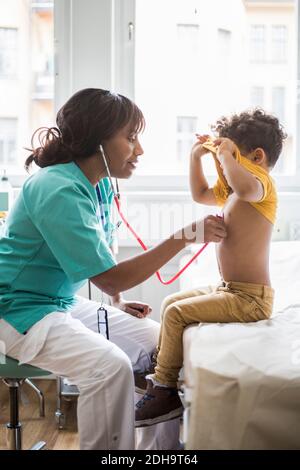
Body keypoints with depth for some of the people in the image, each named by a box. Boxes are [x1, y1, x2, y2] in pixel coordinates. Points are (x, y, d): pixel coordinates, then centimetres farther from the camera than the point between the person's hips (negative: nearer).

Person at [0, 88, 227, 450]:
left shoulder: (100, 185, 3)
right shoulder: (59, 191, -26)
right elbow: (110, 278, -26)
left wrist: (118, 304, 7)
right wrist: (186, 236, -27)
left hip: (67, 303, 9)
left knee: (160, 342, 3)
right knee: (110, 365, -31)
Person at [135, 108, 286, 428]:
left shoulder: (262, 182, -17)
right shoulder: (231, 192, 14)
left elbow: (246, 188, -43)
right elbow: (200, 195, 28)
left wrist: (226, 154, -28)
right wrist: (197, 156, 16)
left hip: (249, 298, -11)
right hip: (229, 290, 11)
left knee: (176, 312, -16)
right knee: (171, 302, 17)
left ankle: (164, 392, -3)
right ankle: (161, 373, 23)